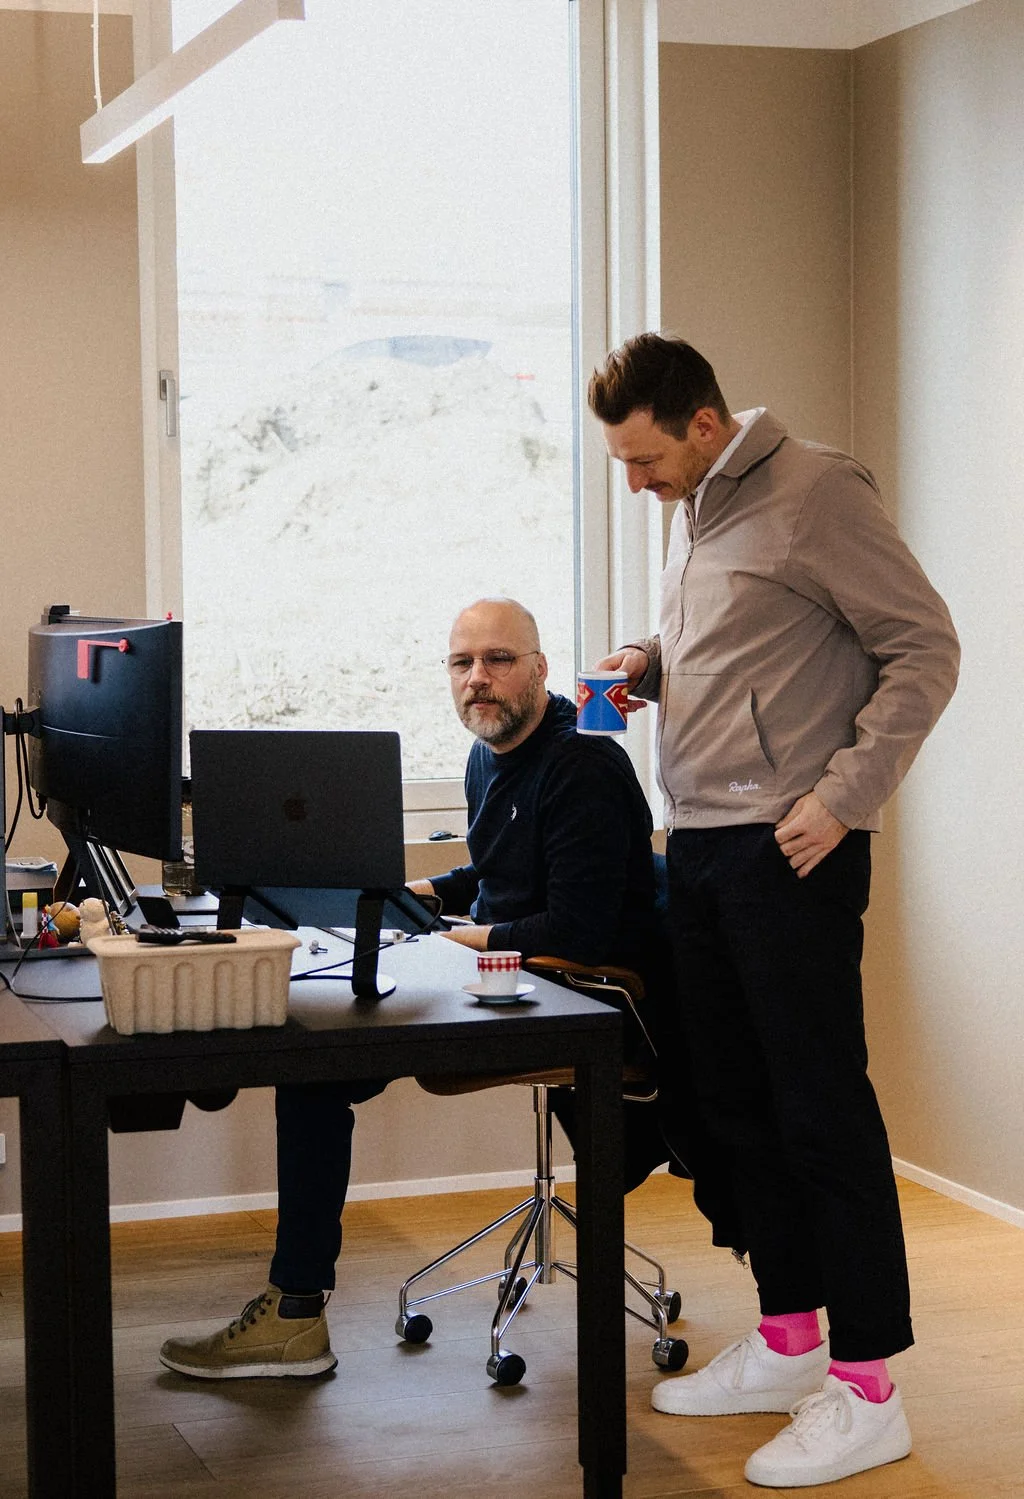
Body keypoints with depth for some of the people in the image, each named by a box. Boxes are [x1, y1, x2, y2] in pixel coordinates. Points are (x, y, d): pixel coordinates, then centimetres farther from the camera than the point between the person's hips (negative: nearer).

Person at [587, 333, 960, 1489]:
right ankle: (788, 1344, 26)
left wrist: (844, 796, -17)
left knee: (821, 1107, -5)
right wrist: (650, 666, 6)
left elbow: (923, 648, -12)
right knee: (736, 1104, 13)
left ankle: (866, 1389, 3)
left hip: (787, 851, -9)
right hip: (698, 846, 9)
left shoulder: (814, 494, -11)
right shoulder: (691, 511, 15)